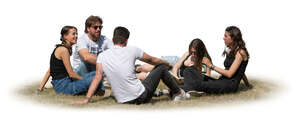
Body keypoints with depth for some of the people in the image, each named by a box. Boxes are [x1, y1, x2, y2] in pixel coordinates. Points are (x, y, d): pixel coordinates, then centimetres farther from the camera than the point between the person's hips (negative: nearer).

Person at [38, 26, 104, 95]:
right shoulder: (63, 50, -14)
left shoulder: (59, 48, 15)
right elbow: (71, 74, -14)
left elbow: (49, 71, 15)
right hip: (62, 85, -10)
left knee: (94, 74, 11)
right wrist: (85, 80, -3)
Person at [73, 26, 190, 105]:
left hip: (122, 101, 4)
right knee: (161, 67, 16)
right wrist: (167, 63, 28)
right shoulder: (132, 50, -6)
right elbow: (152, 60, 9)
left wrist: (87, 99, -4)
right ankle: (179, 93, 32)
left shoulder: (102, 56, 0)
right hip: (141, 97, -4)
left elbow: (97, 77, -6)